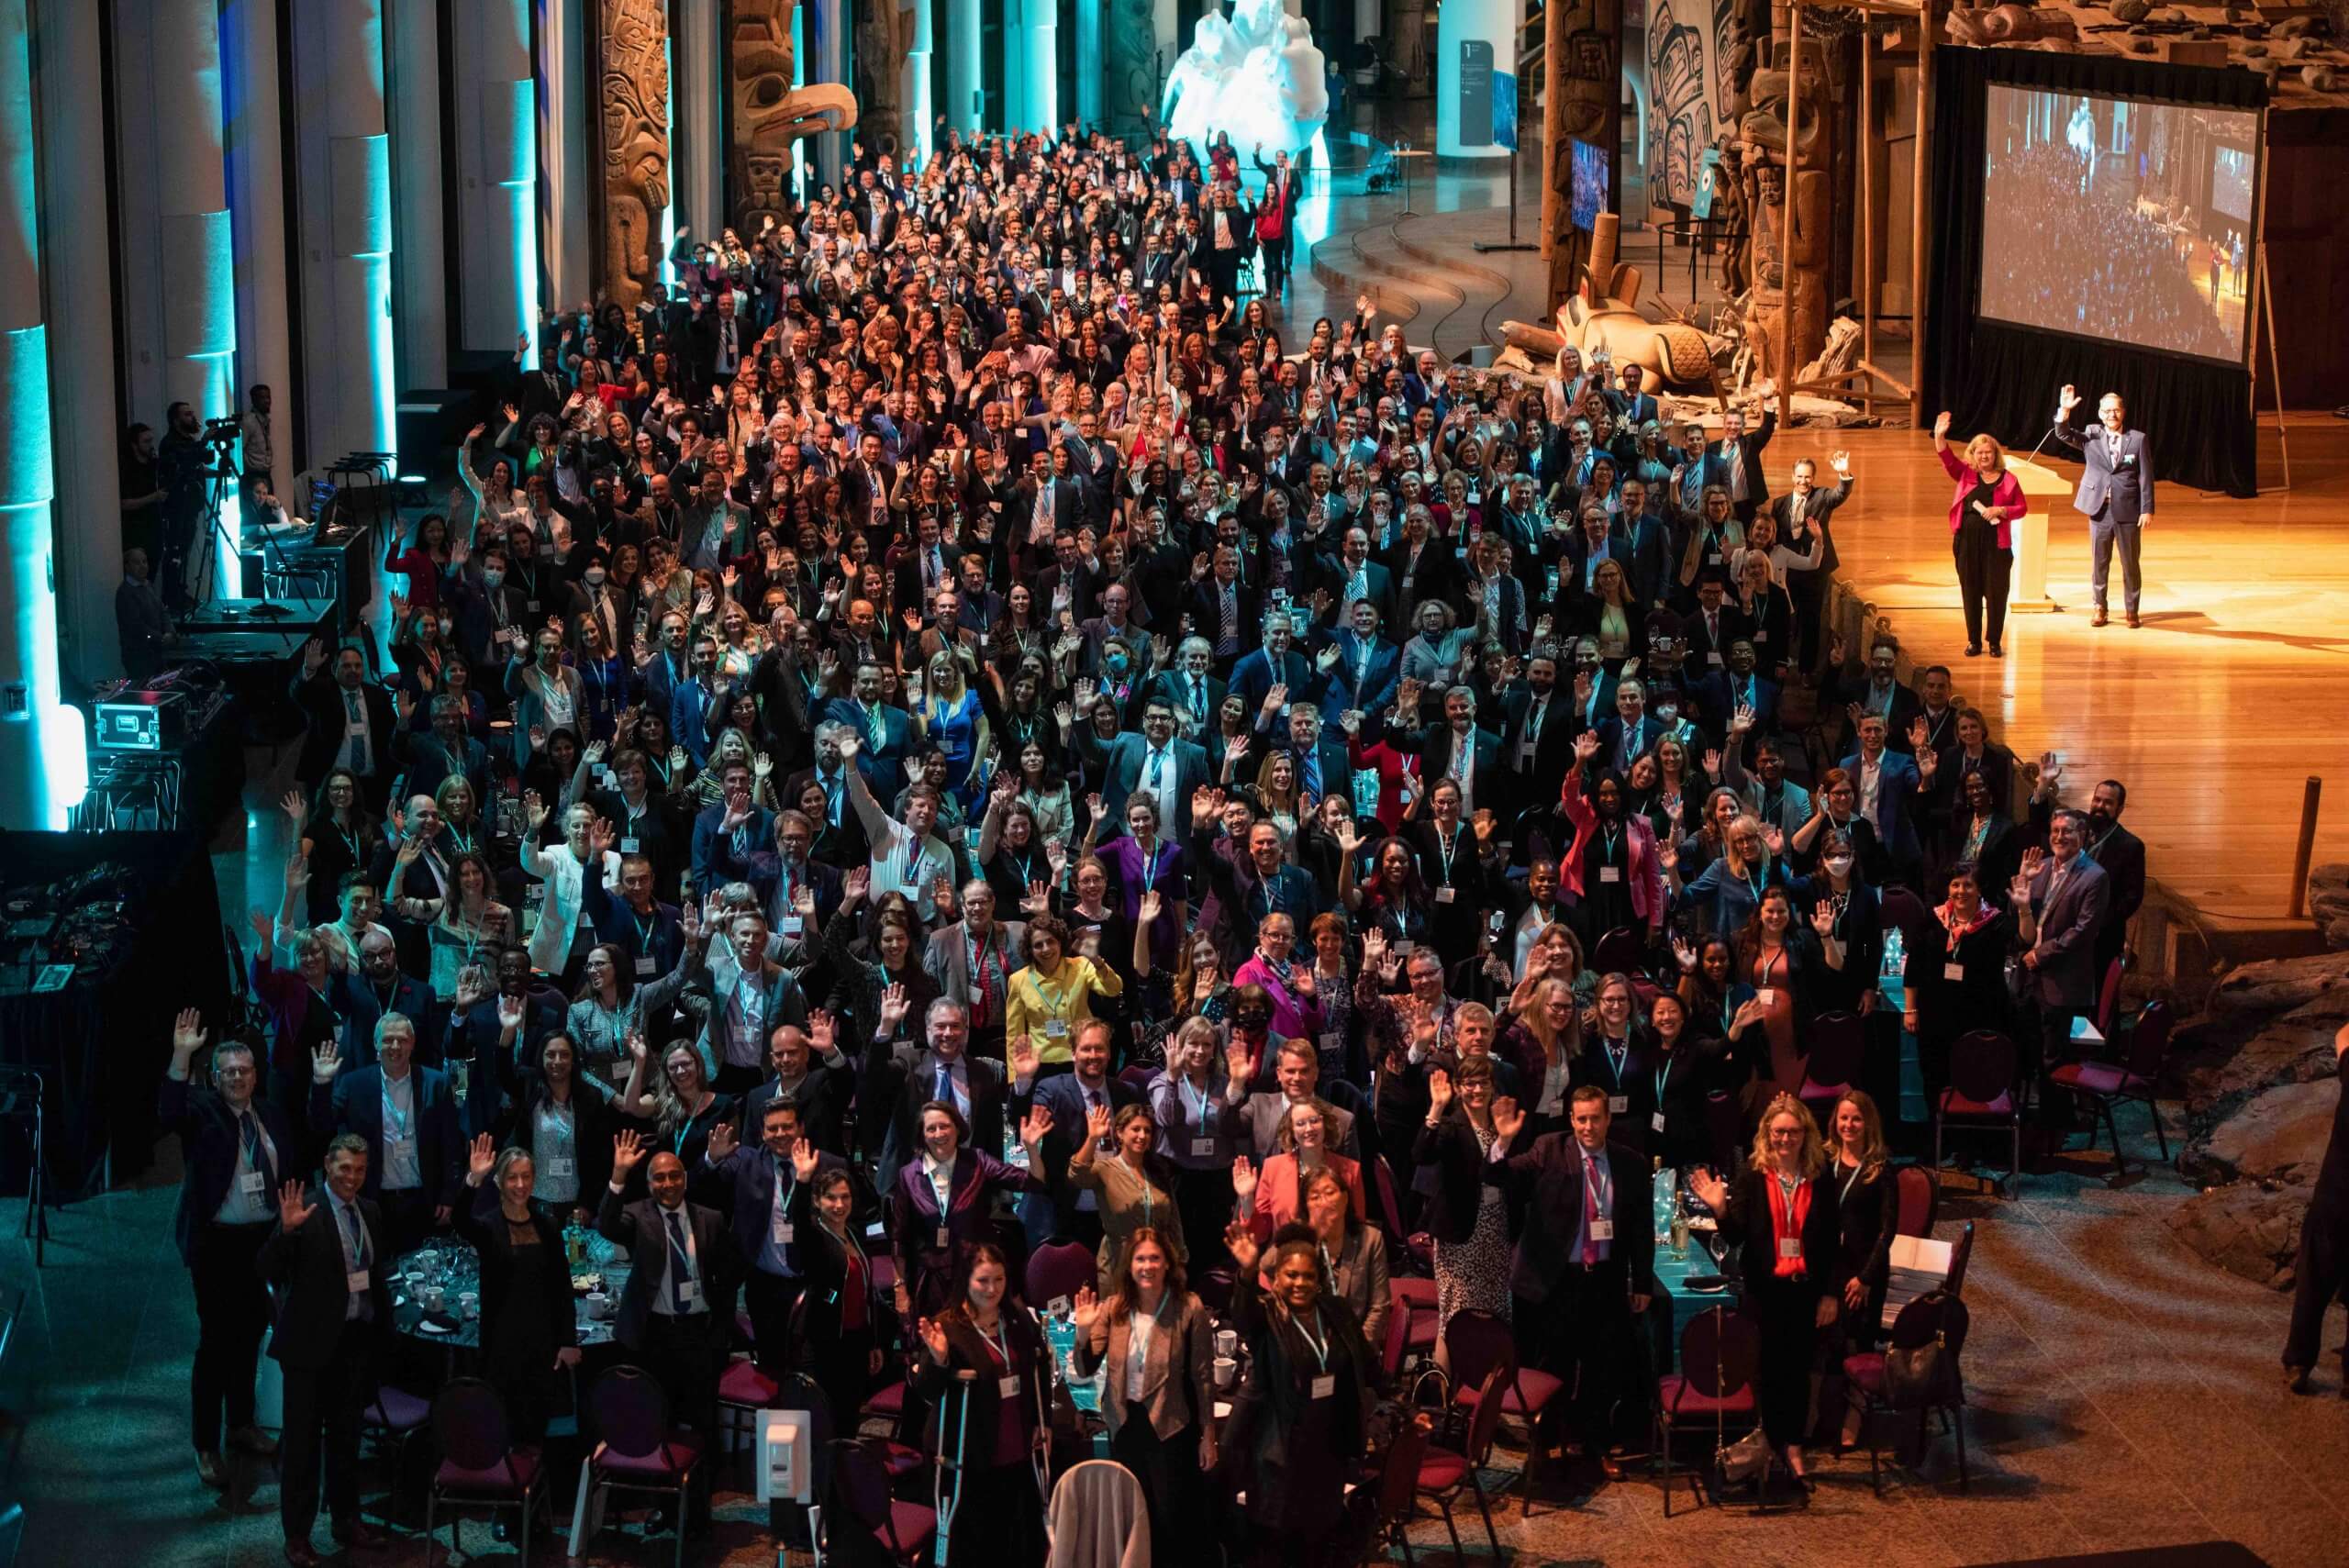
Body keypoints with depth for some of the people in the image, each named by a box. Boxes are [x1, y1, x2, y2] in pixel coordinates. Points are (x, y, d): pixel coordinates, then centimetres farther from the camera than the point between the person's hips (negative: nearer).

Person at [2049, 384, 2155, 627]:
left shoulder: (2139, 439, -1)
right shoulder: (2091, 436, 4)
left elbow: (2146, 477, -1)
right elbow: (2063, 434, -9)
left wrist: (2147, 509, -6)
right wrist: (2064, 411, -27)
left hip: (2128, 511, -1)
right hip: (2099, 510, 1)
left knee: (2131, 564, 6)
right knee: (2100, 562, 9)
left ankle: (2132, 611, 16)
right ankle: (2100, 608, 19)